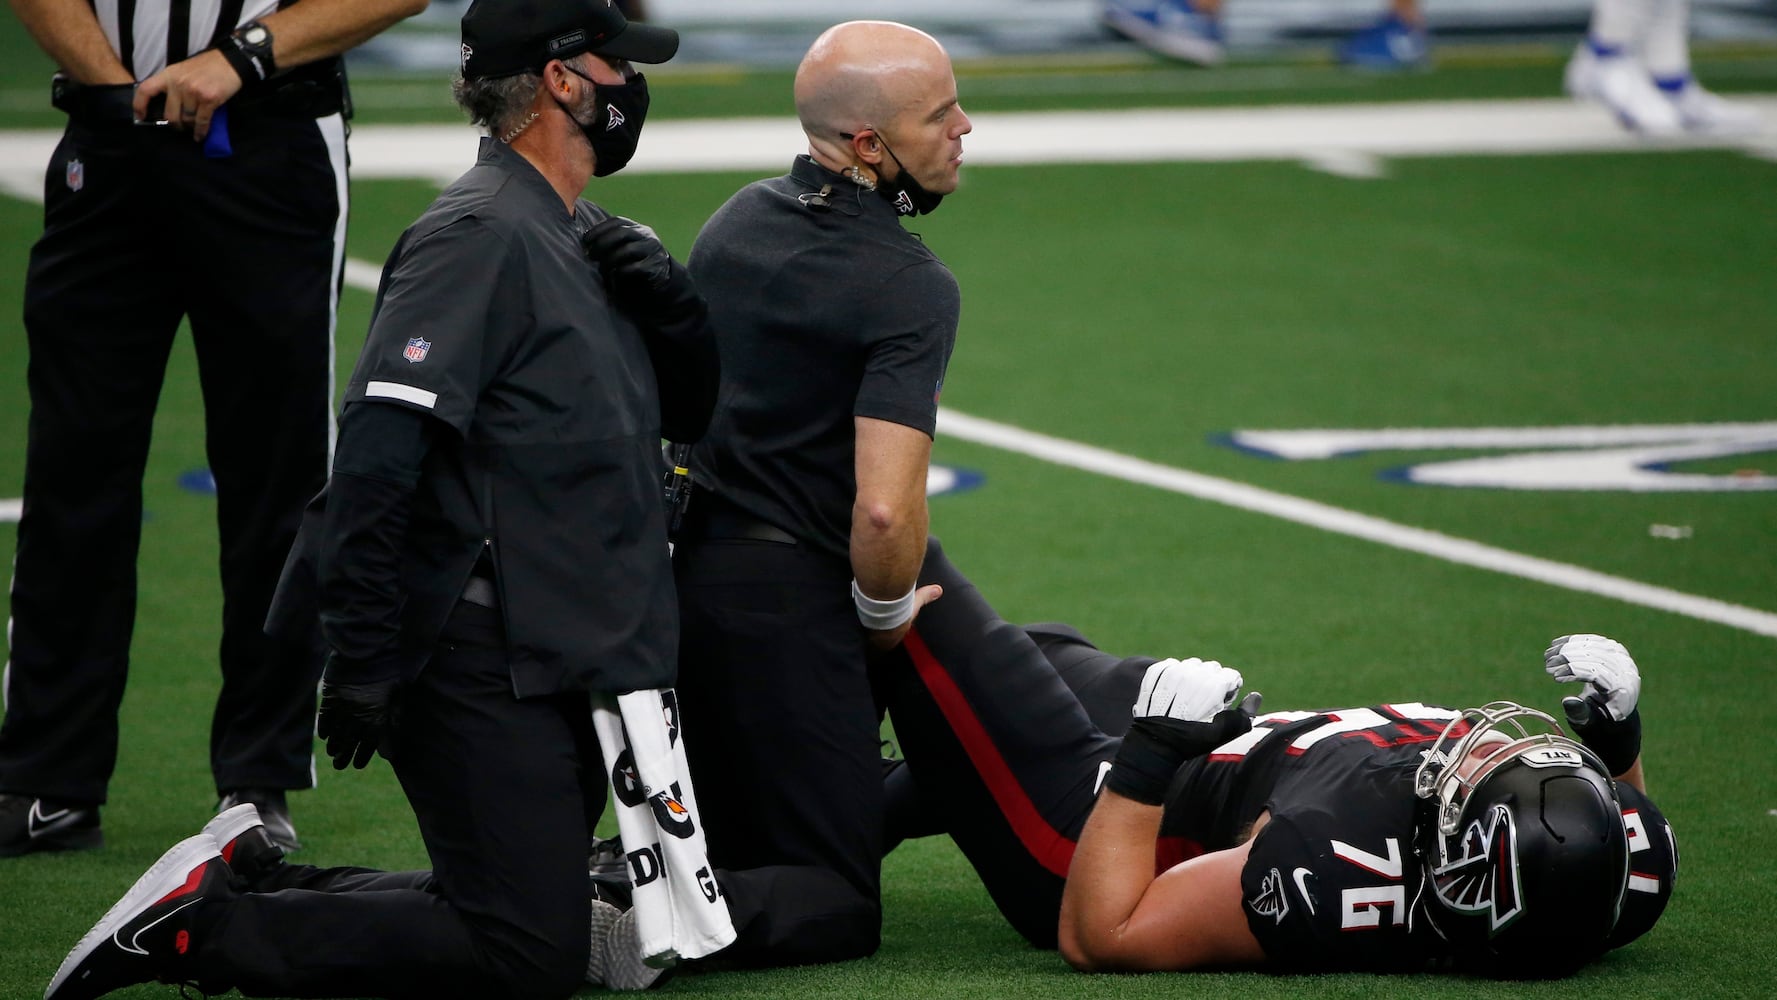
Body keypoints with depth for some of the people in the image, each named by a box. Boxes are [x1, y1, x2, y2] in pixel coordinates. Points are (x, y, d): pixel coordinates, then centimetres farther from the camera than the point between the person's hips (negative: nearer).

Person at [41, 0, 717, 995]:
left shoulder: (584, 240, 17)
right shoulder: (482, 235, -14)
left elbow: (690, 413, 22)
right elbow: (377, 449, -22)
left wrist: (670, 302, 1)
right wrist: (363, 657, -25)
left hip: (561, 669, 10)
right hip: (482, 665, -10)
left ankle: (250, 882, 15)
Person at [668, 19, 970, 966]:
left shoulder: (738, 219, 9)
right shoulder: (910, 289, -16)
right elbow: (884, 510, -24)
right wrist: (887, 613, -4)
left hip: (683, 569, 8)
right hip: (789, 599, -8)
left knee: (735, 857, 24)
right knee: (836, 907, 0)